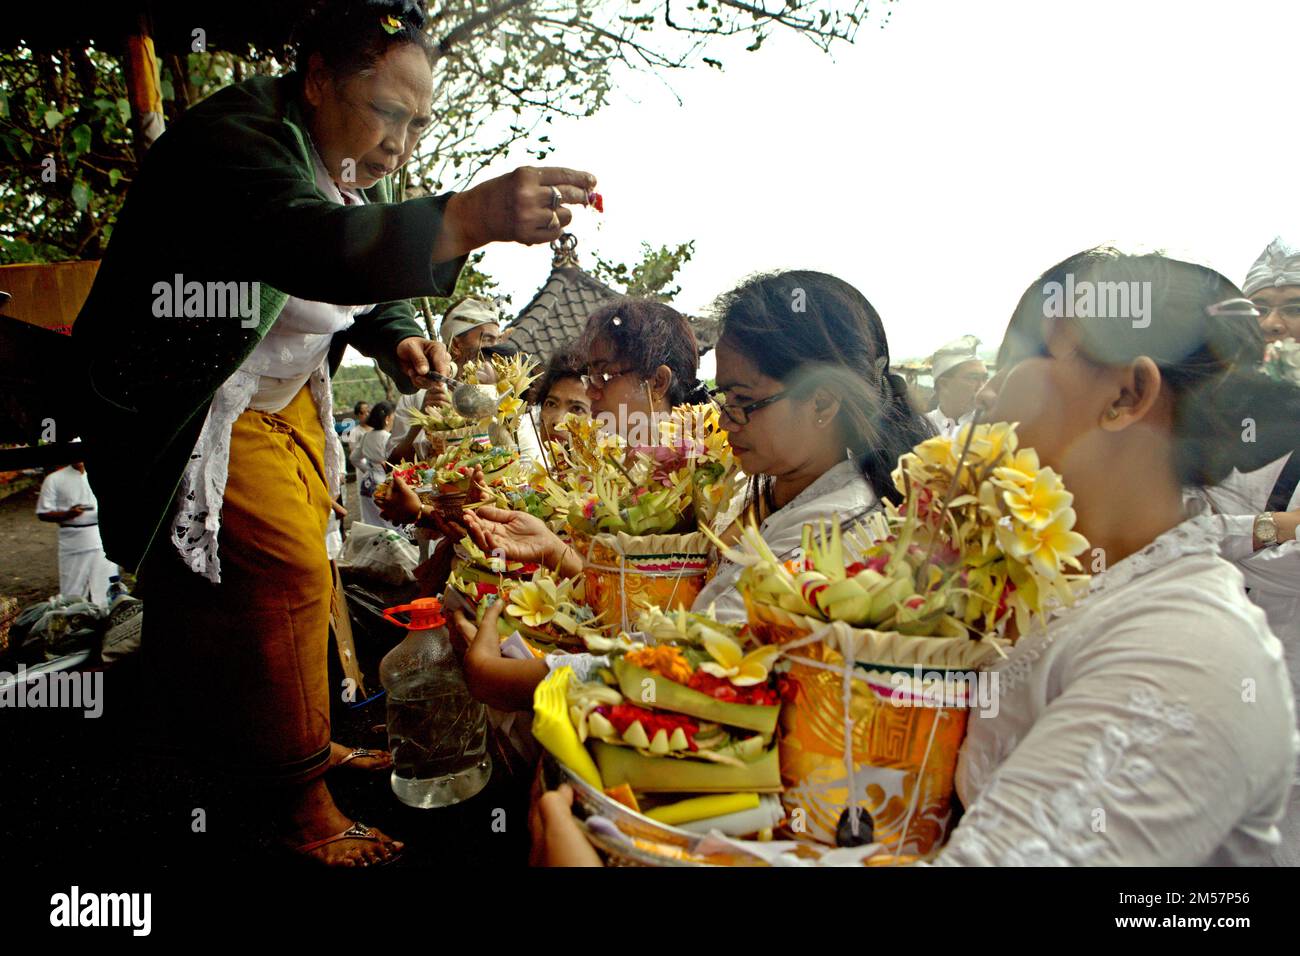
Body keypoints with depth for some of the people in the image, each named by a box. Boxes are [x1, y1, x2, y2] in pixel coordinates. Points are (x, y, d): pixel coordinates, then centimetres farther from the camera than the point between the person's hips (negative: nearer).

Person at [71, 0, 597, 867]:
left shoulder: (361, 167, 0)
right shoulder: (234, 138, -27)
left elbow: (370, 284, 11)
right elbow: (306, 249, -49)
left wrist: (402, 341, -12)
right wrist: (469, 220, -61)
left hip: (282, 398, 9)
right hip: (191, 406, -8)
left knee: (302, 561, 12)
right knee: (285, 571, -10)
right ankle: (303, 806, 6)